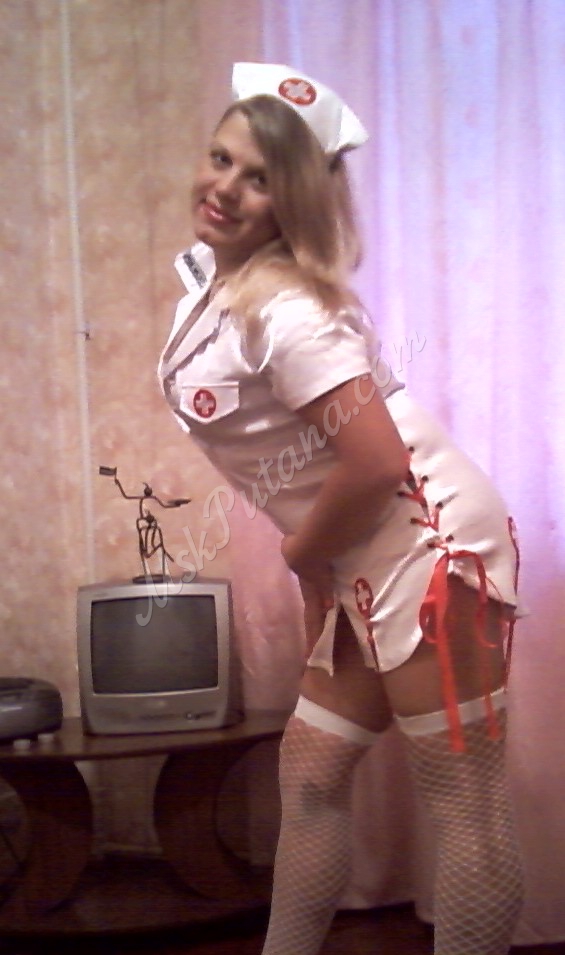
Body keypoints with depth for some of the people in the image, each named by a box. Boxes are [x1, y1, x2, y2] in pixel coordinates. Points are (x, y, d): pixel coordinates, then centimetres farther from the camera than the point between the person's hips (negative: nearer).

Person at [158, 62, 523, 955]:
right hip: (368, 562, 10)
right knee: (311, 772, 16)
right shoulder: (210, 285, 10)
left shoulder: (282, 307, -19)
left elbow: (377, 461, -25)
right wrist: (317, 573, 14)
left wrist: (302, 552, -7)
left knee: (466, 803, 0)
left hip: (427, 544, -10)